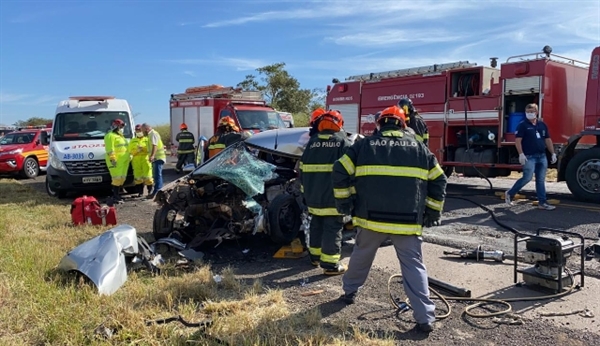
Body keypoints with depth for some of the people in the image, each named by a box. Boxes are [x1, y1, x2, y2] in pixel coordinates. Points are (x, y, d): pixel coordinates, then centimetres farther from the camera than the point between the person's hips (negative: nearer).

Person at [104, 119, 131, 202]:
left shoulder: (120, 136, 23)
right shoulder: (110, 136, -7)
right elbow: (110, 149, -16)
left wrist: (128, 158, 24)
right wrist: (112, 159, -23)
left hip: (123, 161, 9)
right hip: (116, 161, -9)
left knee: (122, 178, 8)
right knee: (117, 178, -12)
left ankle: (118, 194, 15)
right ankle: (115, 196, -9)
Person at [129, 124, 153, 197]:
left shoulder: (147, 139, 10)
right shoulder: (132, 141, 16)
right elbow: (130, 151, 7)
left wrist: (143, 148, -16)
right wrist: (137, 150, -11)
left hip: (146, 159, -2)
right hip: (136, 160, 2)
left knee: (147, 176, -8)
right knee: (138, 177, 0)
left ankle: (150, 190, 7)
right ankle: (140, 192, 9)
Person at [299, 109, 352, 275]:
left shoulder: (312, 141, 11)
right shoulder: (343, 141, -2)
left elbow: (302, 168, 14)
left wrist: (305, 191, 21)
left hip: (313, 193, 5)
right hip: (333, 194, -5)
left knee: (316, 224, 20)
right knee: (333, 227, -1)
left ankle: (315, 255, 32)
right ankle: (330, 264, 0)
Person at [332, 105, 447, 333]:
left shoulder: (364, 145, 6)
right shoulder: (419, 148, 9)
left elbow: (340, 172, 2)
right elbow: (438, 181, 10)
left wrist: (344, 200, 12)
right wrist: (433, 212, 18)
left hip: (371, 217, 0)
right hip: (407, 221, 0)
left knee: (361, 257, 23)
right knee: (414, 266, 6)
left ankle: (349, 292, 40)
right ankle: (425, 318, 3)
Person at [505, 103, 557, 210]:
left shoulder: (542, 124, 13)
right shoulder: (523, 125, -5)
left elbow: (548, 140, 16)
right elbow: (518, 140, -11)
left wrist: (553, 153, 12)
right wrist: (521, 154, -20)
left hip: (542, 156, 6)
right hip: (529, 157, -6)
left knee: (541, 180, 7)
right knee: (527, 178, -10)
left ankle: (542, 202, 11)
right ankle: (509, 194, 7)